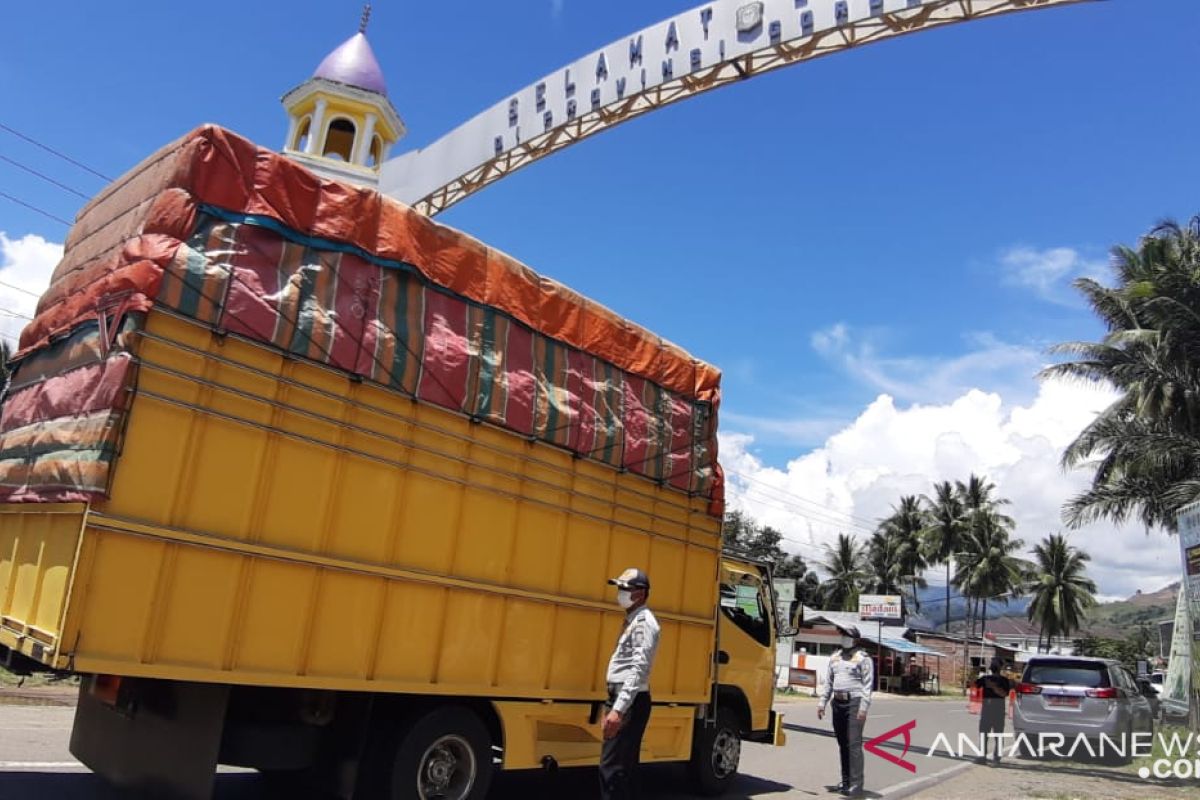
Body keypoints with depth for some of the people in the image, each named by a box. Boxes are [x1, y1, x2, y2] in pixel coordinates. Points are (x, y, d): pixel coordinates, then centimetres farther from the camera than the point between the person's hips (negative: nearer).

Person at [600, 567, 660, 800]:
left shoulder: (644, 622, -14)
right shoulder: (632, 620, 17)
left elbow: (639, 669, -23)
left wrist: (618, 709, -28)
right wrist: (612, 704, 20)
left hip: (631, 702, -10)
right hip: (623, 699, 10)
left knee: (611, 767, -12)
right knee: (624, 766, 14)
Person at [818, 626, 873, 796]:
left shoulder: (863, 658, -5)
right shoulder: (834, 657, 15)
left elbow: (868, 685, -10)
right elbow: (829, 682, 18)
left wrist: (863, 709, -17)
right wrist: (822, 703, 12)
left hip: (854, 703, -7)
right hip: (838, 703, 7)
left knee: (854, 744, -9)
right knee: (842, 744, 12)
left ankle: (856, 785, -7)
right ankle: (845, 781, 20)